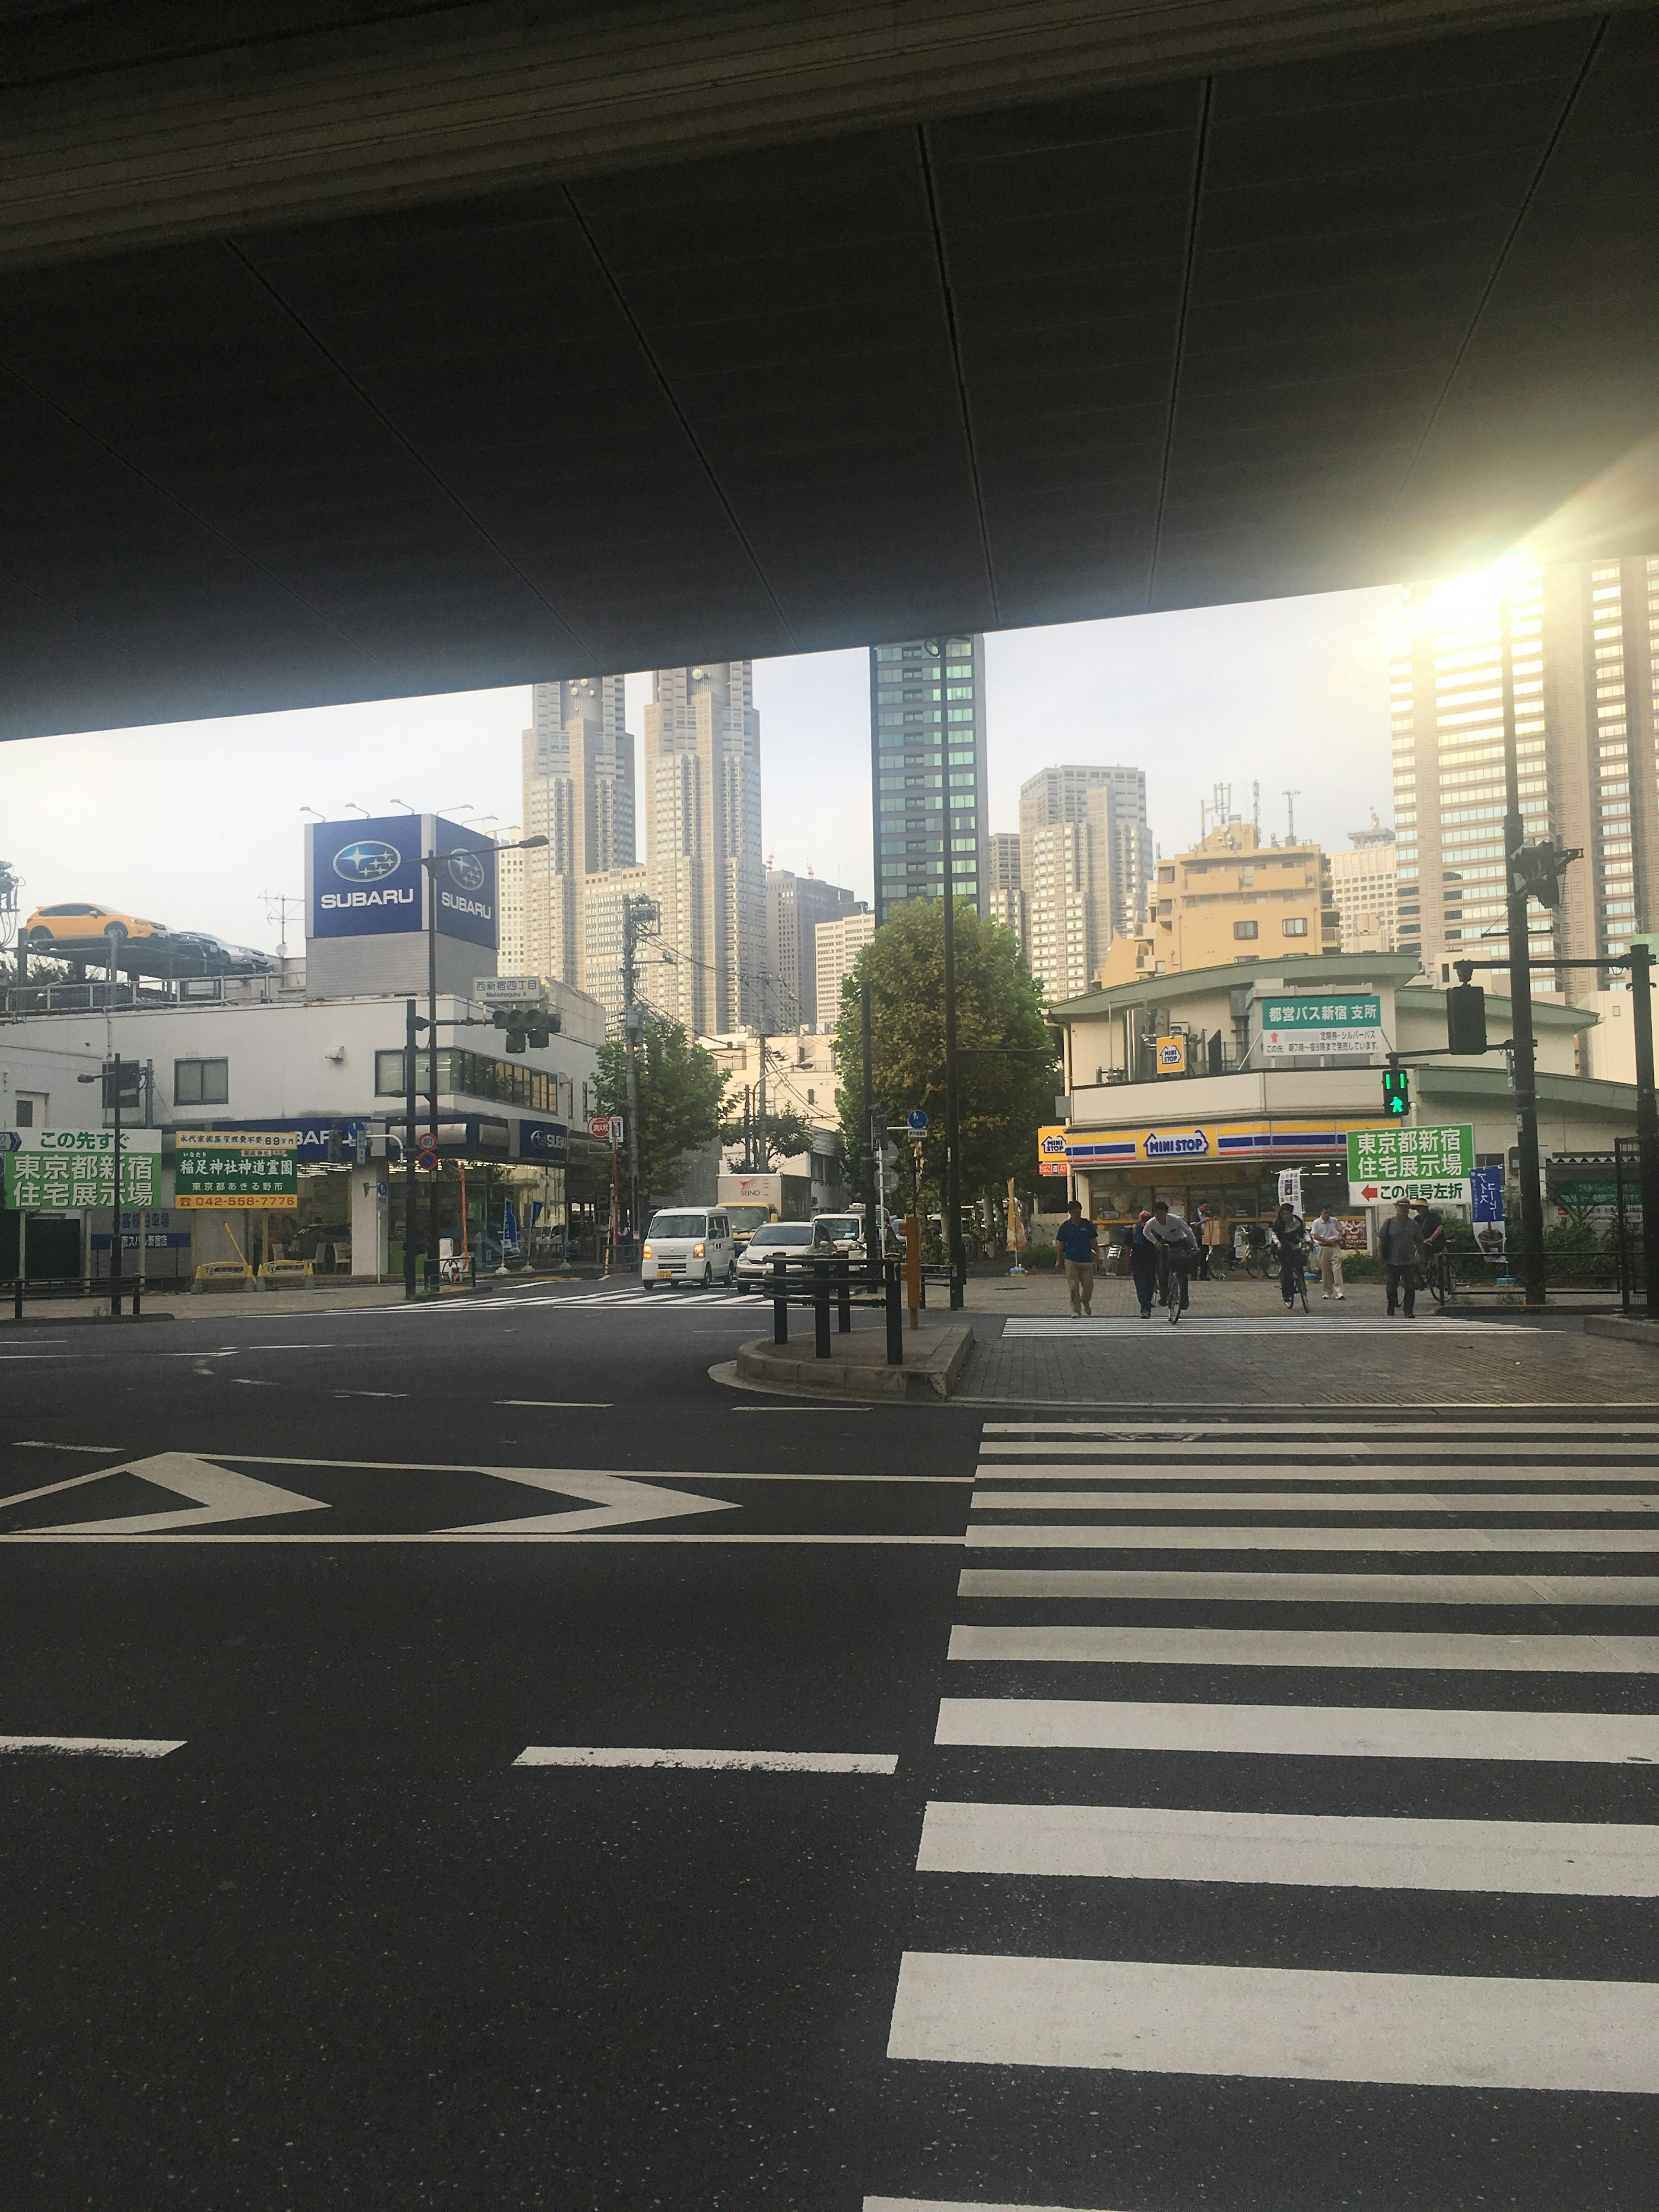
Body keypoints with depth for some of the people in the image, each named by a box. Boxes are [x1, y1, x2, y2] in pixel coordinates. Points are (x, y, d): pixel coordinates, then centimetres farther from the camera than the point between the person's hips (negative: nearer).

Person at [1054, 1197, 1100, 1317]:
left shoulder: (1088, 1224, 7)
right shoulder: (1065, 1226, 4)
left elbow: (1094, 1242, 12)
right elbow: (1061, 1245, 8)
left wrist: (1098, 1256, 3)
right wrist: (1059, 1260, 5)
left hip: (1087, 1260, 1)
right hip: (1071, 1260, -1)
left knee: (1089, 1286, 2)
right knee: (1073, 1288, -4)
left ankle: (1085, 1302, 32)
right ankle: (1076, 1310, 4)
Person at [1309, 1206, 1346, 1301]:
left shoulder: (1334, 1221, 9)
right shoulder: (1316, 1223, 0)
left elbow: (1340, 1230, 24)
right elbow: (1315, 1236, -6)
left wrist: (1340, 1237, 1)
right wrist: (1328, 1241, -14)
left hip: (1335, 1246, 1)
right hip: (1323, 1248, -1)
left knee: (1337, 1268, -9)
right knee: (1325, 1270, 2)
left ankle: (1339, 1292, -13)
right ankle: (1327, 1292, 13)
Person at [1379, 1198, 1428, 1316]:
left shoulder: (1413, 1225, 9)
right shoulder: (1389, 1223, 1)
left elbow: (1419, 1244, 16)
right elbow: (1380, 1240, 1)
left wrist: (1421, 1259, 14)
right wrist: (1382, 1257, -3)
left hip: (1410, 1262, 2)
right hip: (1393, 1262, -2)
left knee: (1410, 1287, -1)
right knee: (1392, 1287, 5)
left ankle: (1409, 1312, 8)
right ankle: (1391, 1311, 15)